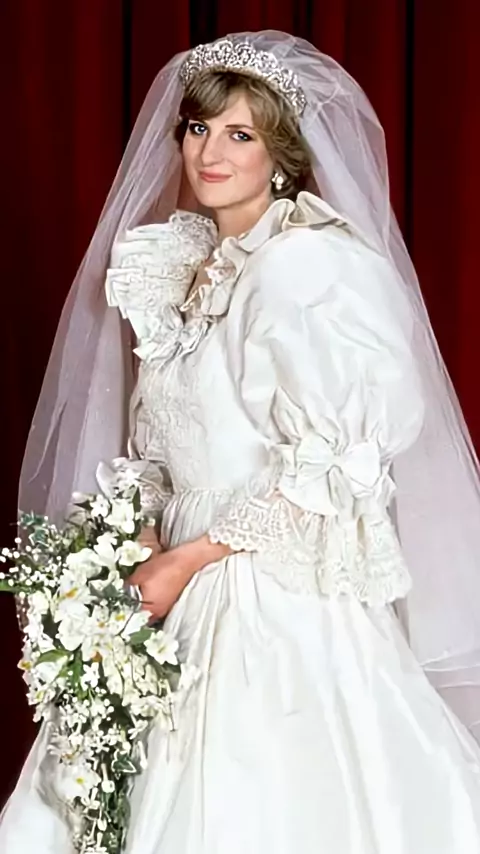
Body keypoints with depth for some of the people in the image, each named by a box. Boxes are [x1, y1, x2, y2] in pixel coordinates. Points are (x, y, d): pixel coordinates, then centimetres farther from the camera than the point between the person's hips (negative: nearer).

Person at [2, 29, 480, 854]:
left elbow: (334, 466, -16)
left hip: (279, 604, -7)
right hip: (189, 599, 7)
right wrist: (143, 539, -2)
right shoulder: (185, 267, 12)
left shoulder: (311, 265, -12)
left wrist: (192, 558, -14)